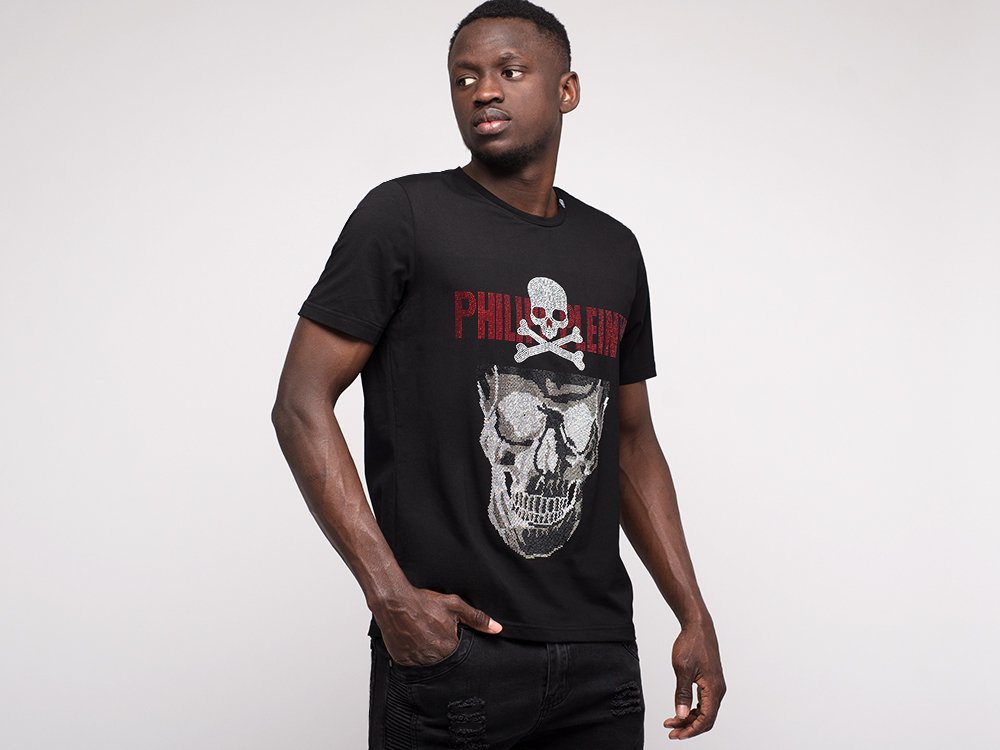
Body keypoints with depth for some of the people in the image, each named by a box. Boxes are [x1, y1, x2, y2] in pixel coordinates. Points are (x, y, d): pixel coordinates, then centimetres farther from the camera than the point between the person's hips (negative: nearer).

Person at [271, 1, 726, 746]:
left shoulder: (614, 250, 11)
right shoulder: (405, 216, -5)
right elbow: (302, 404, -8)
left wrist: (695, 617, 11)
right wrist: (390, 595, -16)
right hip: (450, 652, -5)